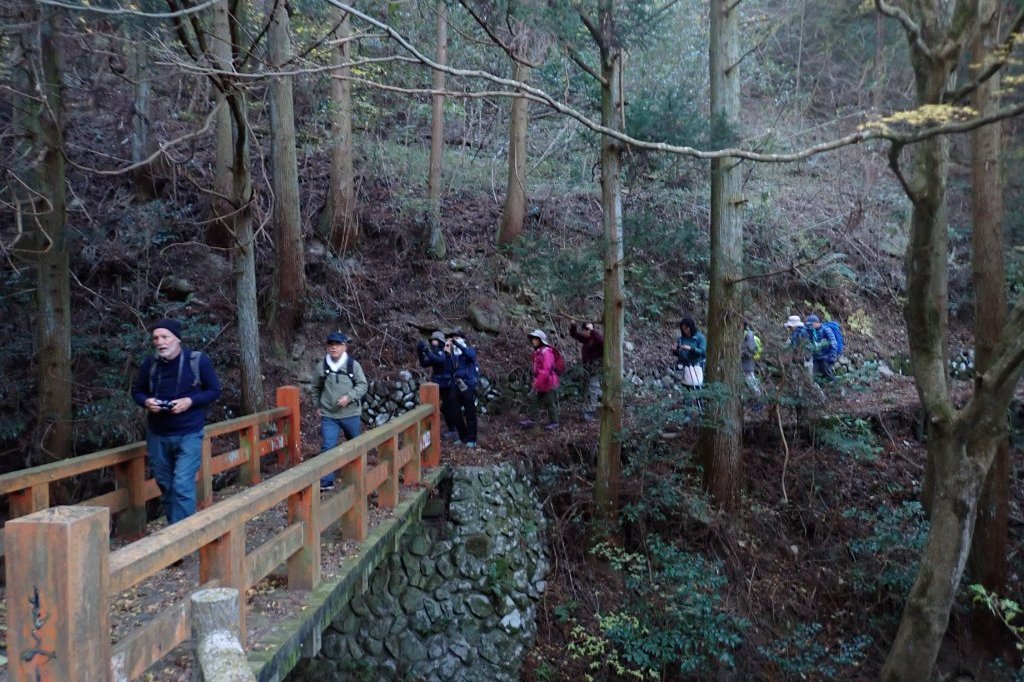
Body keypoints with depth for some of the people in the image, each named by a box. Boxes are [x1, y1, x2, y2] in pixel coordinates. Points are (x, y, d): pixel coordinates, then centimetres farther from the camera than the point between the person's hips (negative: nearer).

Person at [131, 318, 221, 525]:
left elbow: (214, 390, -3)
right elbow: (137, 391, 13)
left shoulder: (198, 360, -10)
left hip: (189, 434, -4)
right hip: (157, 435, 4)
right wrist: (146, 401, -10)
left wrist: (190, 401, -19)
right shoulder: (149, 364, -1)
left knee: (182, 486, -13)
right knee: (165, 486, 13)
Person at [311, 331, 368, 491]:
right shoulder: (321, 366, -1)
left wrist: (349, 397, -18)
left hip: (351, 414, 0)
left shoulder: (353, 364, -6)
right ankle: (326, 481, 0)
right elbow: (316, 388, 15)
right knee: (327, 447, -7)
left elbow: (363, 385, -5)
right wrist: (317, 406, 11)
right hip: (328, 415, 0)